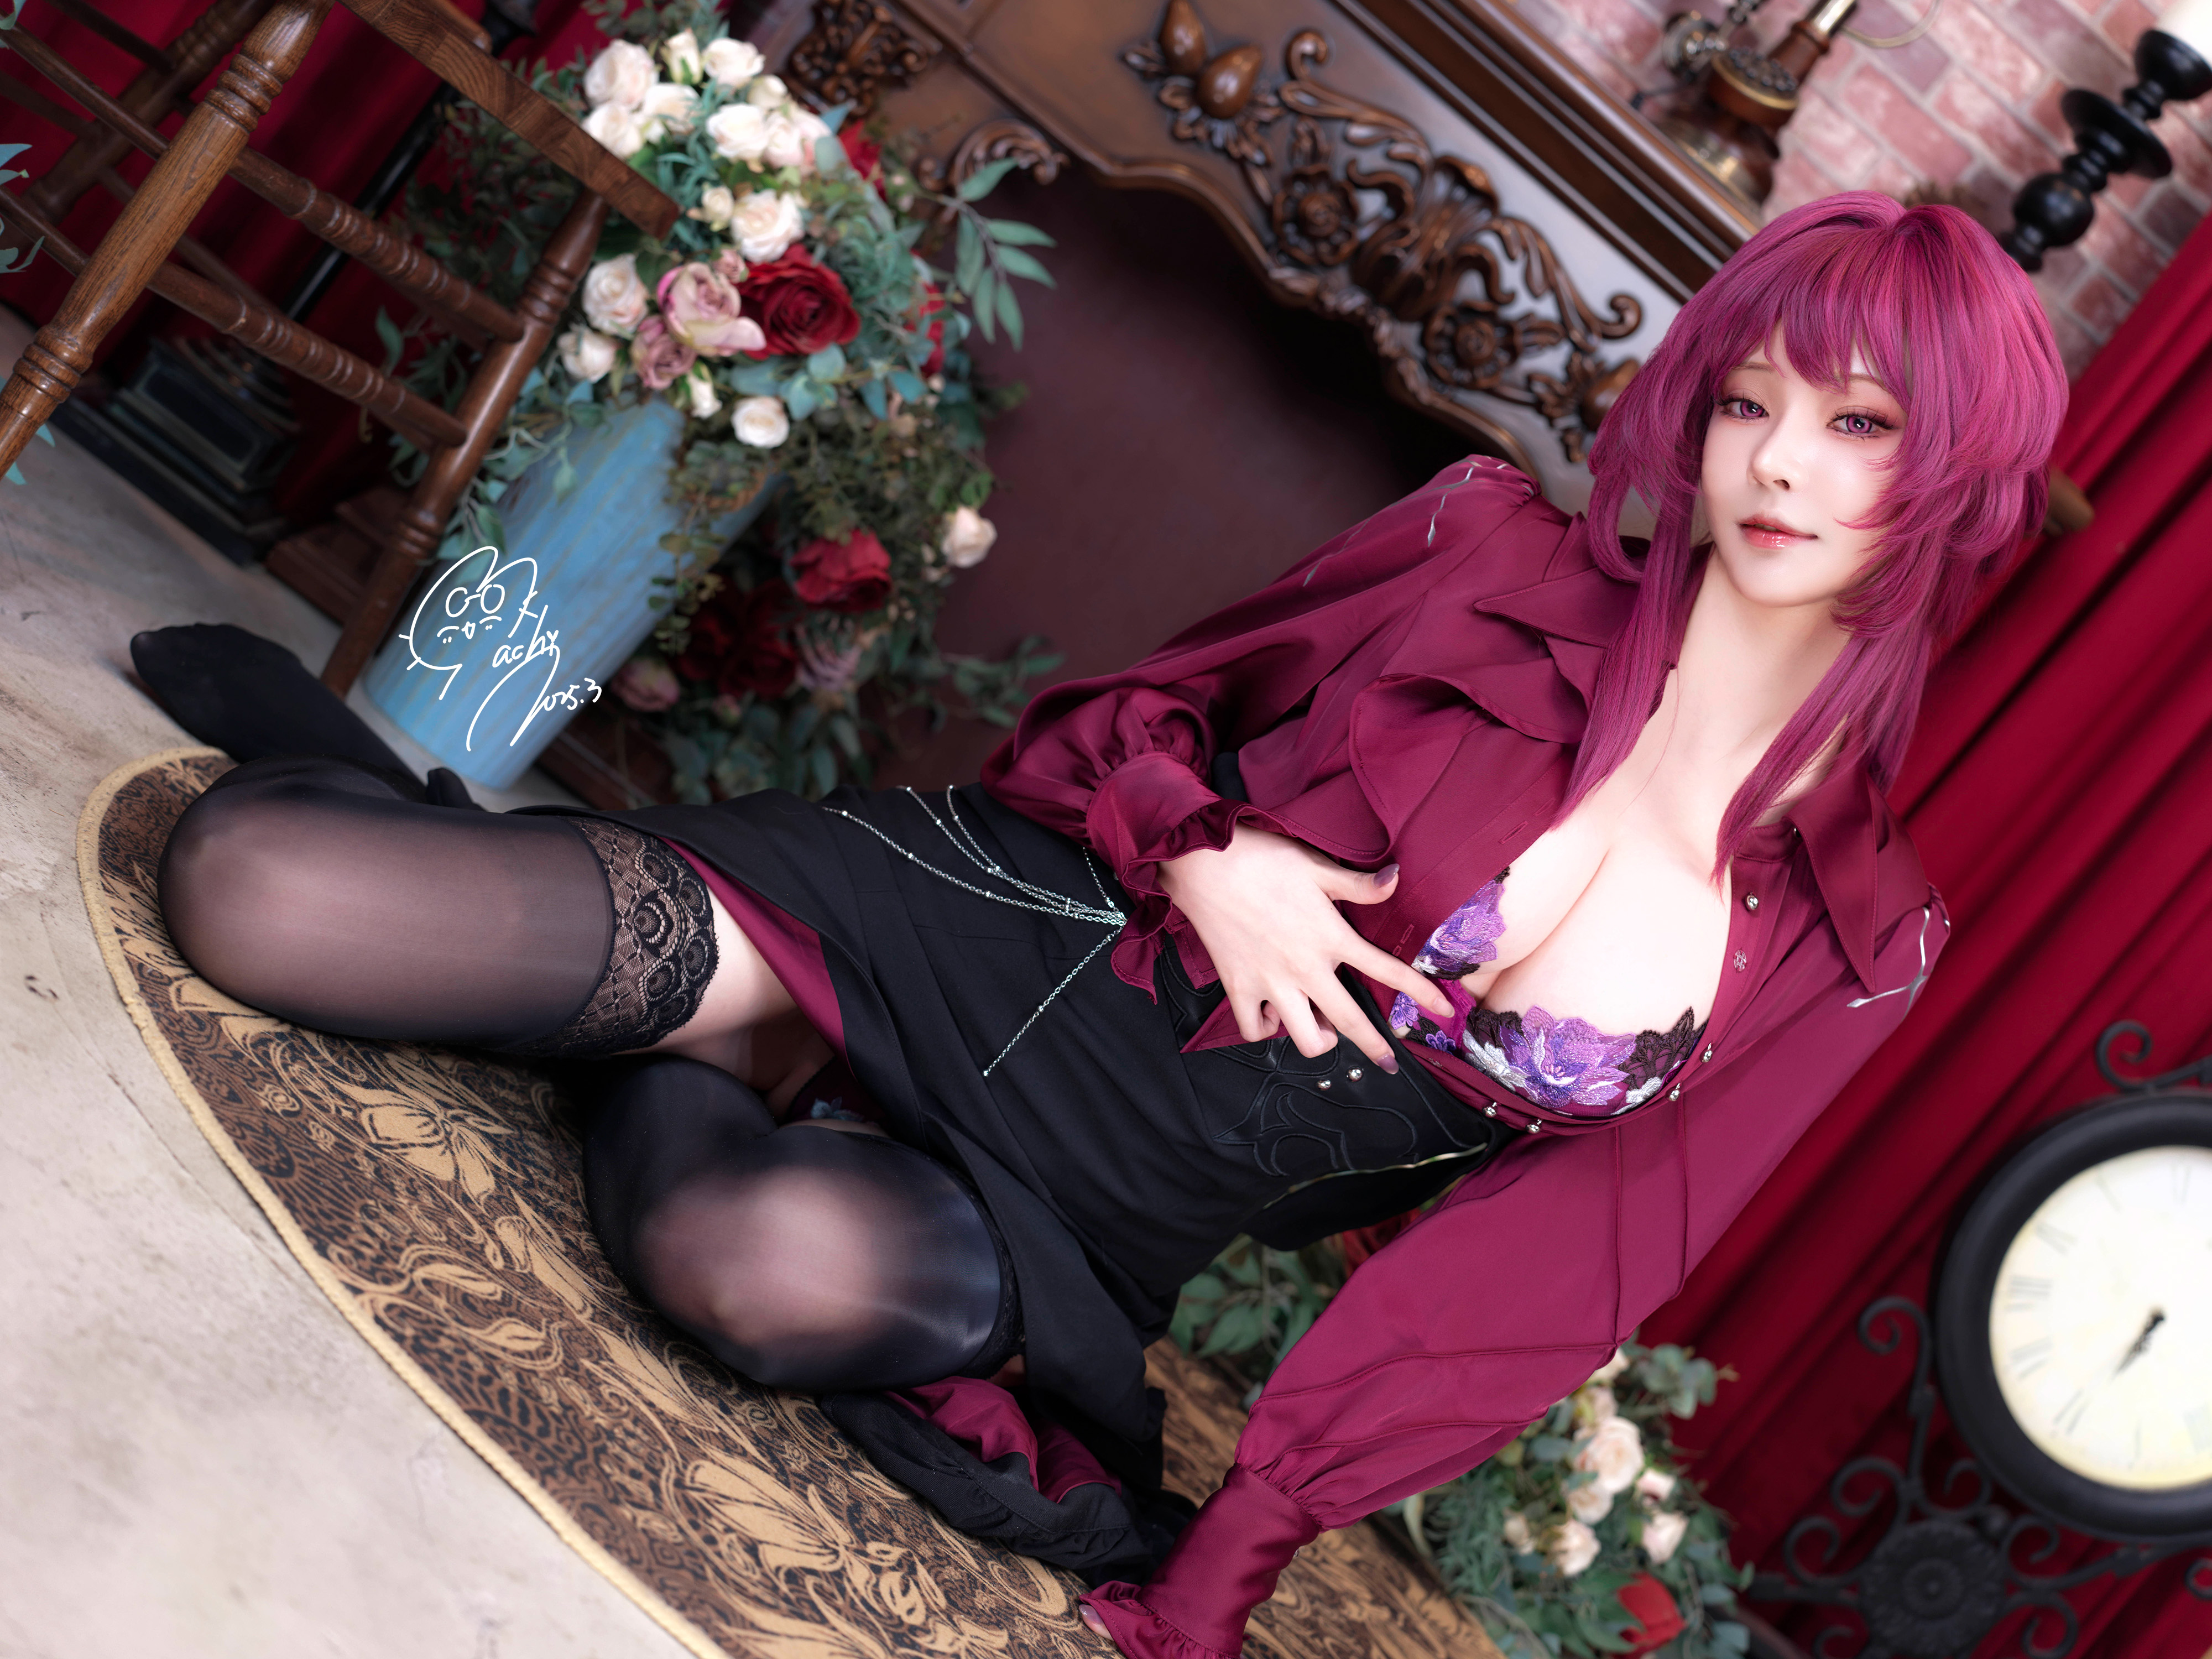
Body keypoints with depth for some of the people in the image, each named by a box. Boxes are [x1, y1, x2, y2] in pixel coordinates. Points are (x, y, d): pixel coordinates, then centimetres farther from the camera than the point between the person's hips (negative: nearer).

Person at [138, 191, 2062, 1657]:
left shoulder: (1848, 945, -1)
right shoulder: (1499, 554, -2)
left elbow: (1553, 1266, 0)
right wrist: (1202, 851, -13)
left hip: (1085, 1225, 0)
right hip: (970, 935, 0)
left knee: (779, 1253, -37)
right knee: (243, 885, -16)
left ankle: (683, 1086, -1)